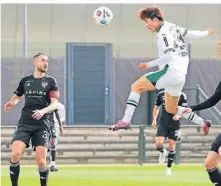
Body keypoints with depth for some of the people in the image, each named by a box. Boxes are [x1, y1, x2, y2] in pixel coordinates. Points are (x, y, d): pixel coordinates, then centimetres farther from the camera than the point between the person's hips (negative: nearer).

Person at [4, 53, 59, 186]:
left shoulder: (51, 81, 7)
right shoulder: (25, 80, 12)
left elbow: (55, 103, -2)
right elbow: (17, 96, 28)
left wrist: (43, 111, -21)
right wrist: (11, 103, 5)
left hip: (42, 125, -1)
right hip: (25, 123, 1)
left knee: (41, 161, -10)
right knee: (15, 155, -18)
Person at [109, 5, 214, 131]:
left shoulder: (163, 33, -12)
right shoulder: (173, 27, 14)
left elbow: (169, 56, -20)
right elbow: (190, 34, 25)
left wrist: (150, 64, -20)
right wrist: (206, 33, 43)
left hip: (170, 72, -9)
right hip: (180, 77, 9)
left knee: (136, 86, -12)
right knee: (171, 109, 22)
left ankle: (126, 121, -24)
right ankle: (202, 123, 22)